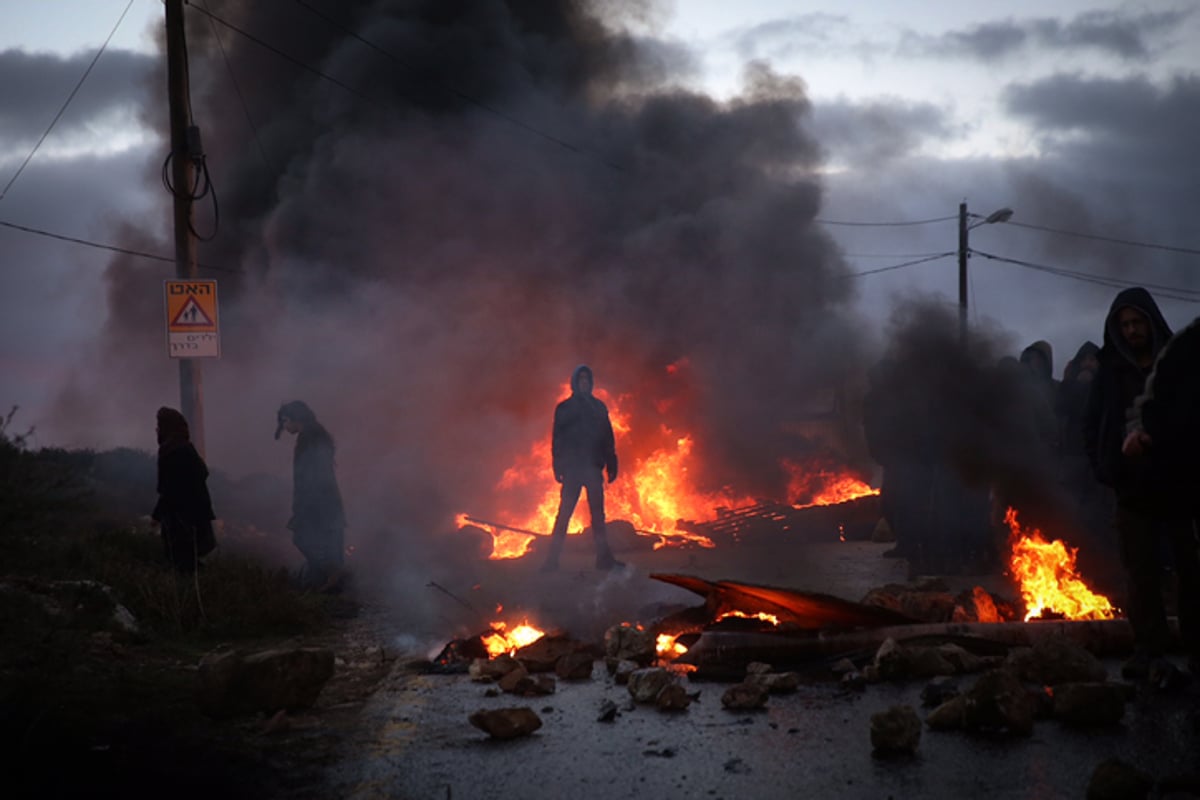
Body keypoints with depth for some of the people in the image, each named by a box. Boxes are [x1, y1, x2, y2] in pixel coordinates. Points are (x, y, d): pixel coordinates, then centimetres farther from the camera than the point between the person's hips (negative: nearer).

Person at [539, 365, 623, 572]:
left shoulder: (598, 407, 15)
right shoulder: (564, 408, 7)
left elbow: (608, 438, 13)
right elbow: (557, 438, 3)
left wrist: (611, 465, 6)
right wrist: (558, 466, -6)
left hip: (593, 467, 3)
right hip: (572, 467, -3)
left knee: (598, 514, 2)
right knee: (564, 513, -7)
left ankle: (604, 557, 3)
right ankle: (552, 559, -8)